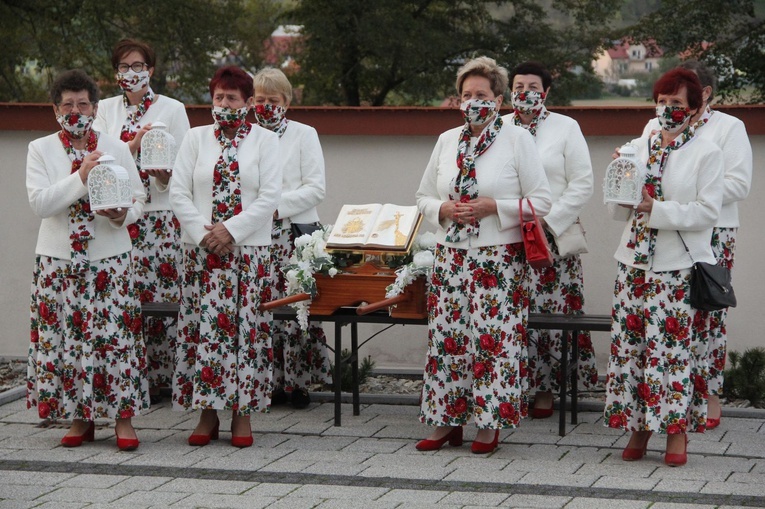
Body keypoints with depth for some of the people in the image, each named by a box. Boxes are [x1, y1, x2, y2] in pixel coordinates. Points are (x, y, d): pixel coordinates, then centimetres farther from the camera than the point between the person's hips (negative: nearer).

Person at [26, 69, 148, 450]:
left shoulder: (116, 149, 8)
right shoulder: (41, 150, 4)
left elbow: (138, 198, 9)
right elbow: (40, 203, -9)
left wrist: (123, 215, -13)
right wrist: (81, 177, -18)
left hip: (110, 257, 0)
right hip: (59, 259, 0)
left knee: (115, 334, -5)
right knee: (64, 337, 1)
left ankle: (123, 418, 2)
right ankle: (80, 418, 12)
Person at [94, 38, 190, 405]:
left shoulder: (172, 109, 6)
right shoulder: (106, 110, 13)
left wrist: (165, 172, -18)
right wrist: (133, 146, -17)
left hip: (160, 219, -2)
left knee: (159, 298, -6)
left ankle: (157, 381, 1)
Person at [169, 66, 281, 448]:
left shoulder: (265, 141, 4)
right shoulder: (195, 138, 9)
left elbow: (270, 196, -5)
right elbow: (178, 192, 2)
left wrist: (231, 230, -13)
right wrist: (204, 234, -9)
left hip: (249, 251, -1)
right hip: (201, 250, 1)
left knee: (245, 326, -2)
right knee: (203, 326, -1)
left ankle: (242, 413, 5)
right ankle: (207, 413, 5)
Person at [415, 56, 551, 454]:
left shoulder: (517, 139, -1)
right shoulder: (447, 141, 12)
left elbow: (540, 201, -5)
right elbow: (424, 197, 17)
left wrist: (494, 206, -16)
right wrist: (444, 209, -5)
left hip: (499, 258, -4)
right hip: (451, 255, 4)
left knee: (494, 337, -6)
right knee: (447, 336, 3)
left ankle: (490, 424, 3)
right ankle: (446, 420, 12)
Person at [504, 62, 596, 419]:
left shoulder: (566, 128, 3)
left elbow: (582, 184, -1)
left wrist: (546, 222, -10)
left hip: (552, 235, -2)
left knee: (550, 312, -5)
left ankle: (546, 389, 4)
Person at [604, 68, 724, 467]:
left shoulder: (706, 154, 0)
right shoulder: (637, 148, 12)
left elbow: (708, 211, -10)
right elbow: (617, 211, 13)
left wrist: (658, 210, -16)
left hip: (679, 268, -4)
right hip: (635, 263, 4)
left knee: (674, 346, -5)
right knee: (630, 344, 3)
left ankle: (677, 430, 5)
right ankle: (638, 428, 13)